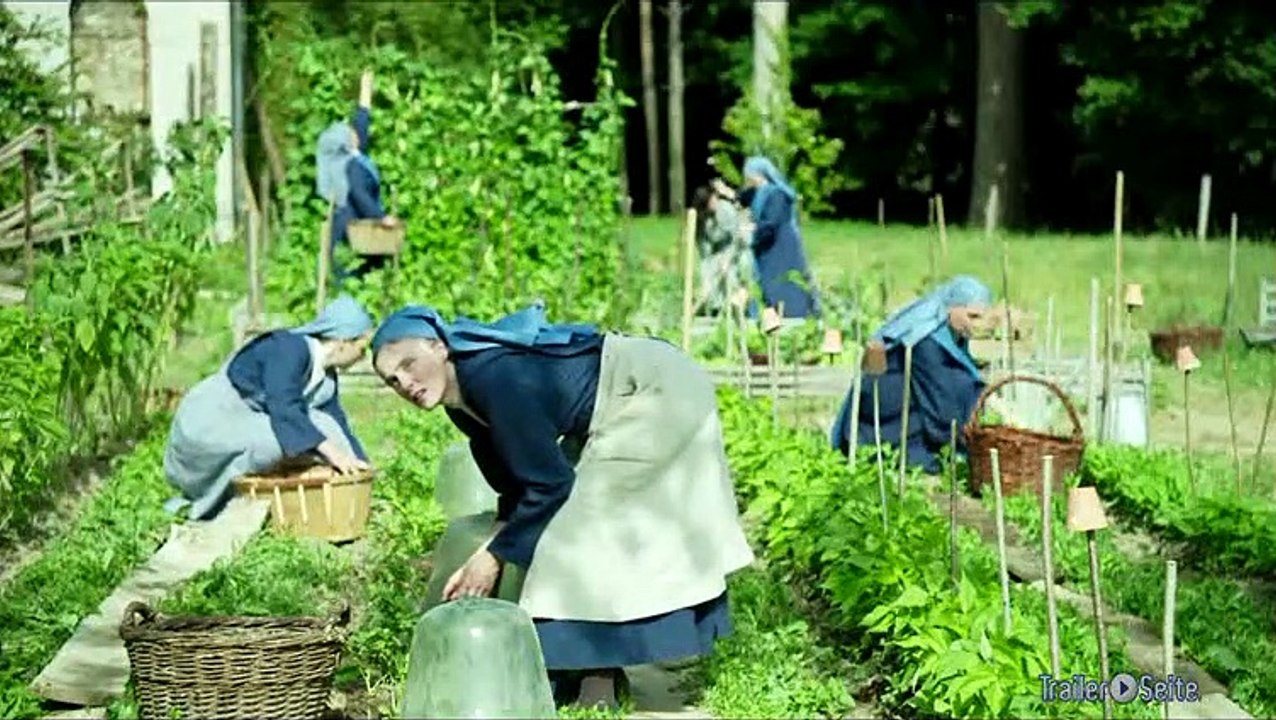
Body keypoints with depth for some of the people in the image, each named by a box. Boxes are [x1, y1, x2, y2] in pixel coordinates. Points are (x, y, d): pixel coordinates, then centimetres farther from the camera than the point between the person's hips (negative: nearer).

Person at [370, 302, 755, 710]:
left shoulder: (493, 378, -29)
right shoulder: (461, 404, -2)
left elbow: (548, 482, -25)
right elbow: (513, 483, 9)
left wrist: (493, 556, -17)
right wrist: (495, 547, 1)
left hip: (661, 391, -9)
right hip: (620, 412, 9)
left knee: (586, 528, -11)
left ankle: (598, 686, -4)